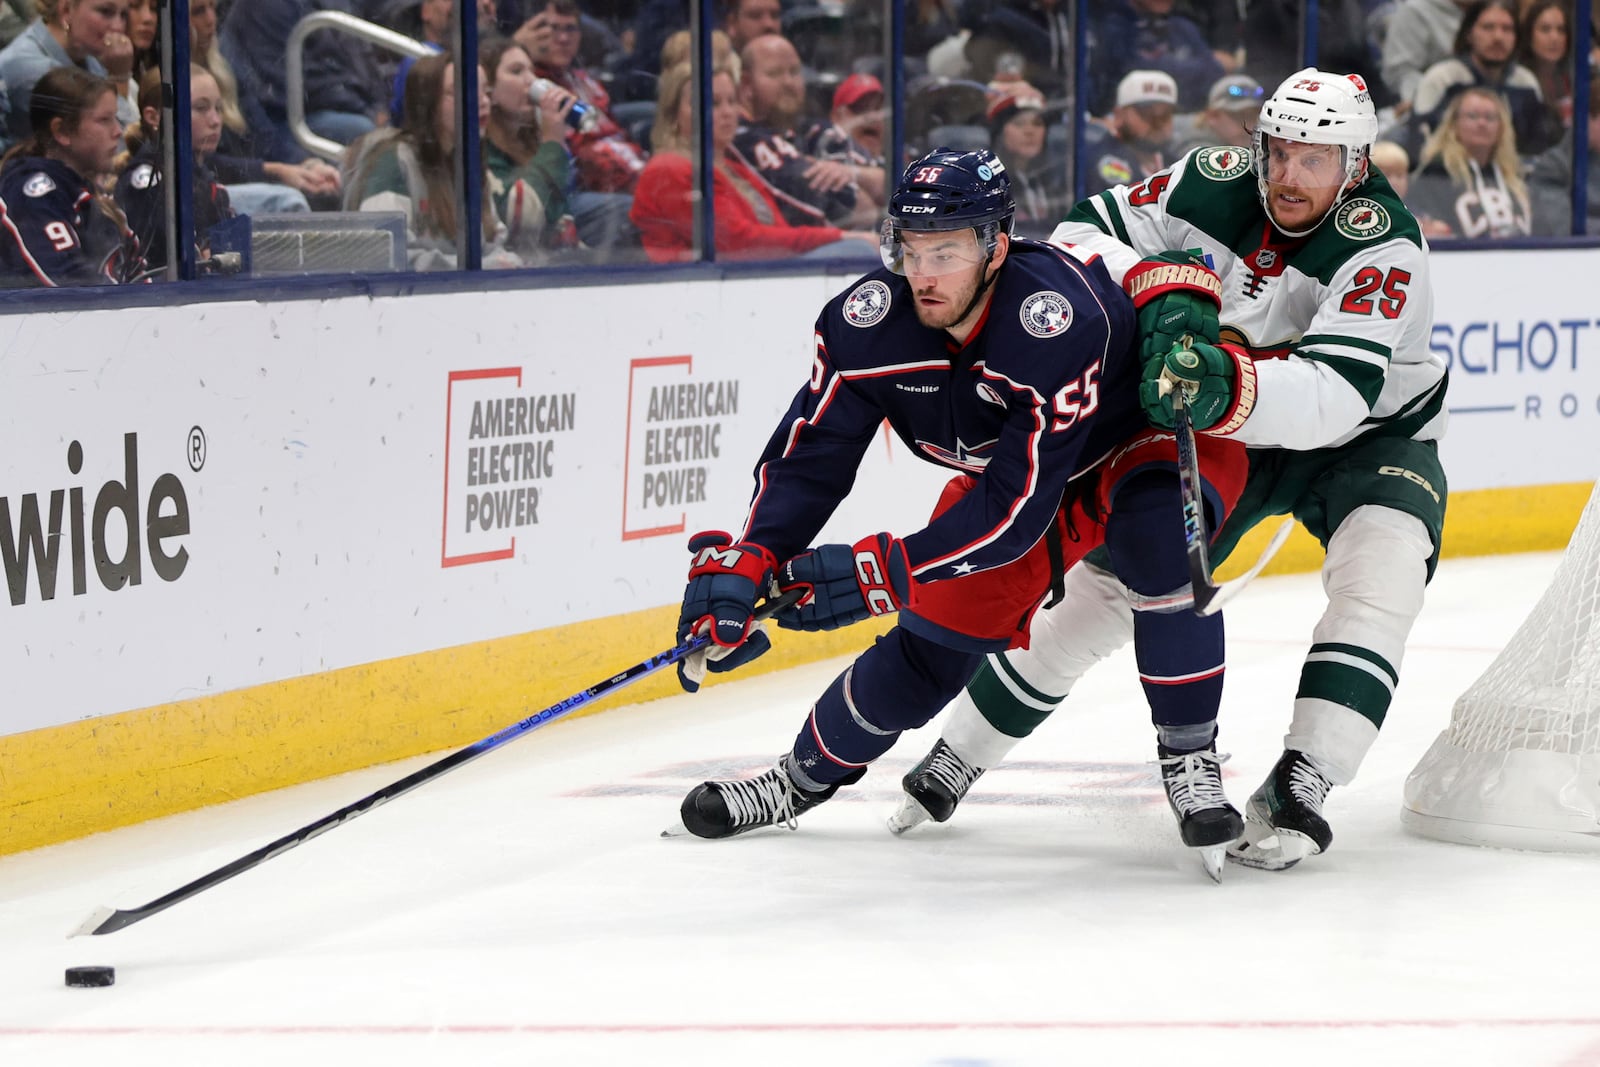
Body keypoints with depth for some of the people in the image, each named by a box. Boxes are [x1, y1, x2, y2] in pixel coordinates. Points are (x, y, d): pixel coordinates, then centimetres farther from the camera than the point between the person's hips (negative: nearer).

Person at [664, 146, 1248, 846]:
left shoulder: (1063, 318, -41)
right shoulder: (868, 320, -24)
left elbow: (1020, 506, -41)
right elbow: (809, 455, -17)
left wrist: (883, 571, -43)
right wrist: (746, 563, -33)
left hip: (1148, 440, -5)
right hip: (1007, 466, 5)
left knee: (1160, 546, -36)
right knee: (931, 644, -1)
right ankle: (804, 778, 24)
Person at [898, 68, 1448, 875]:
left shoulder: (1382, 244, -32)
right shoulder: (1217, 184, -18)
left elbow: (1337, 396, -44)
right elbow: (1087, 234, -13)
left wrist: (1235, 382, -61)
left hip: (1371, 435, -3)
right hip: (1227, 430, 3)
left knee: (1382, 568, -31)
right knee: (1113, 575, -2)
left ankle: (1300, 787, -32)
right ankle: (958, 754, 12)